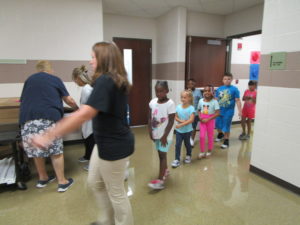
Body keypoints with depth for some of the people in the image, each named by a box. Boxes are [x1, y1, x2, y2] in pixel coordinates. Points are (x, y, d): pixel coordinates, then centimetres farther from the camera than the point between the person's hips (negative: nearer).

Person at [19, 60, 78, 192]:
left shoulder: (29, 79, 23)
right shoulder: (55, 79, 14)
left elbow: (23, 100, 30)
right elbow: (69, 100, 15)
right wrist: (77, 109, 34)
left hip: (28, 119, 4)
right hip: (49, 117, -4)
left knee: (36, 150, 17)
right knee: (56, 151, 4)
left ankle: (43, 178, 32)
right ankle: (62, 182, 12)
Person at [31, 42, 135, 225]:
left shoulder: (105, 81, -23)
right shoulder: (116, 80, 8)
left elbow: (84, 114, -33)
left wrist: (49, 136, -30)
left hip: (114, 145, -10)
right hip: (106, 141, 10)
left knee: (116, 192, 10)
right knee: (95, 182, 24)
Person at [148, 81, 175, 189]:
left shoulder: (170, 103, -17)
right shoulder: (152, 102, -1)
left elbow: (171, 122, -17)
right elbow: (150, 118, 5)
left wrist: (165, 136, -16)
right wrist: (150, 131, -1)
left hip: (165, 134, -6)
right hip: (156, 133, 6)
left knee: (162, 154, -3)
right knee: (160, 153, 18)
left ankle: (160, 180, 2)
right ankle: (165, 170, 41)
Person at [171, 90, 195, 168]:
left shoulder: (191, 108, -14)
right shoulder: (178, 107, -2)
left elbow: (191, 120, -22)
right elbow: (175, 117, 1)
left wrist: (181, 125, -26)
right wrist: (181, 121, -19)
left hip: (187, 130, -2)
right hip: (178, 130, 2)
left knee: (187, 143, 16)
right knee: (177, 145, -1)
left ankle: (188, 156, 40)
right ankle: (177, 160, 7)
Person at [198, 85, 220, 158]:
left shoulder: (214, 101, -15)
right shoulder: (201, 101, -3)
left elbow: (217, 113, -17)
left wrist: (208, 119, -20)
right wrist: (200, 117, -10)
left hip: (210, 120, -2)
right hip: (202, 121, 3)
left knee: (210, 136, 12)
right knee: (202, 136, 0)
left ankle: (209, 151, 30)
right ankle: (202, 152, 16)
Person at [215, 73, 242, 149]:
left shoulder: (234, 89, -8)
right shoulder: (219, 89, 1)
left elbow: (237, 100, -7)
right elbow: (216, 99, 8)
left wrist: (240, 111, -10)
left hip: (228, 112, -3)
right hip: (219, 111, 4)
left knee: (226, 127, 5)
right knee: (217, 124, 16)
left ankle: (226, 141, 24)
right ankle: (220, 134, 48)